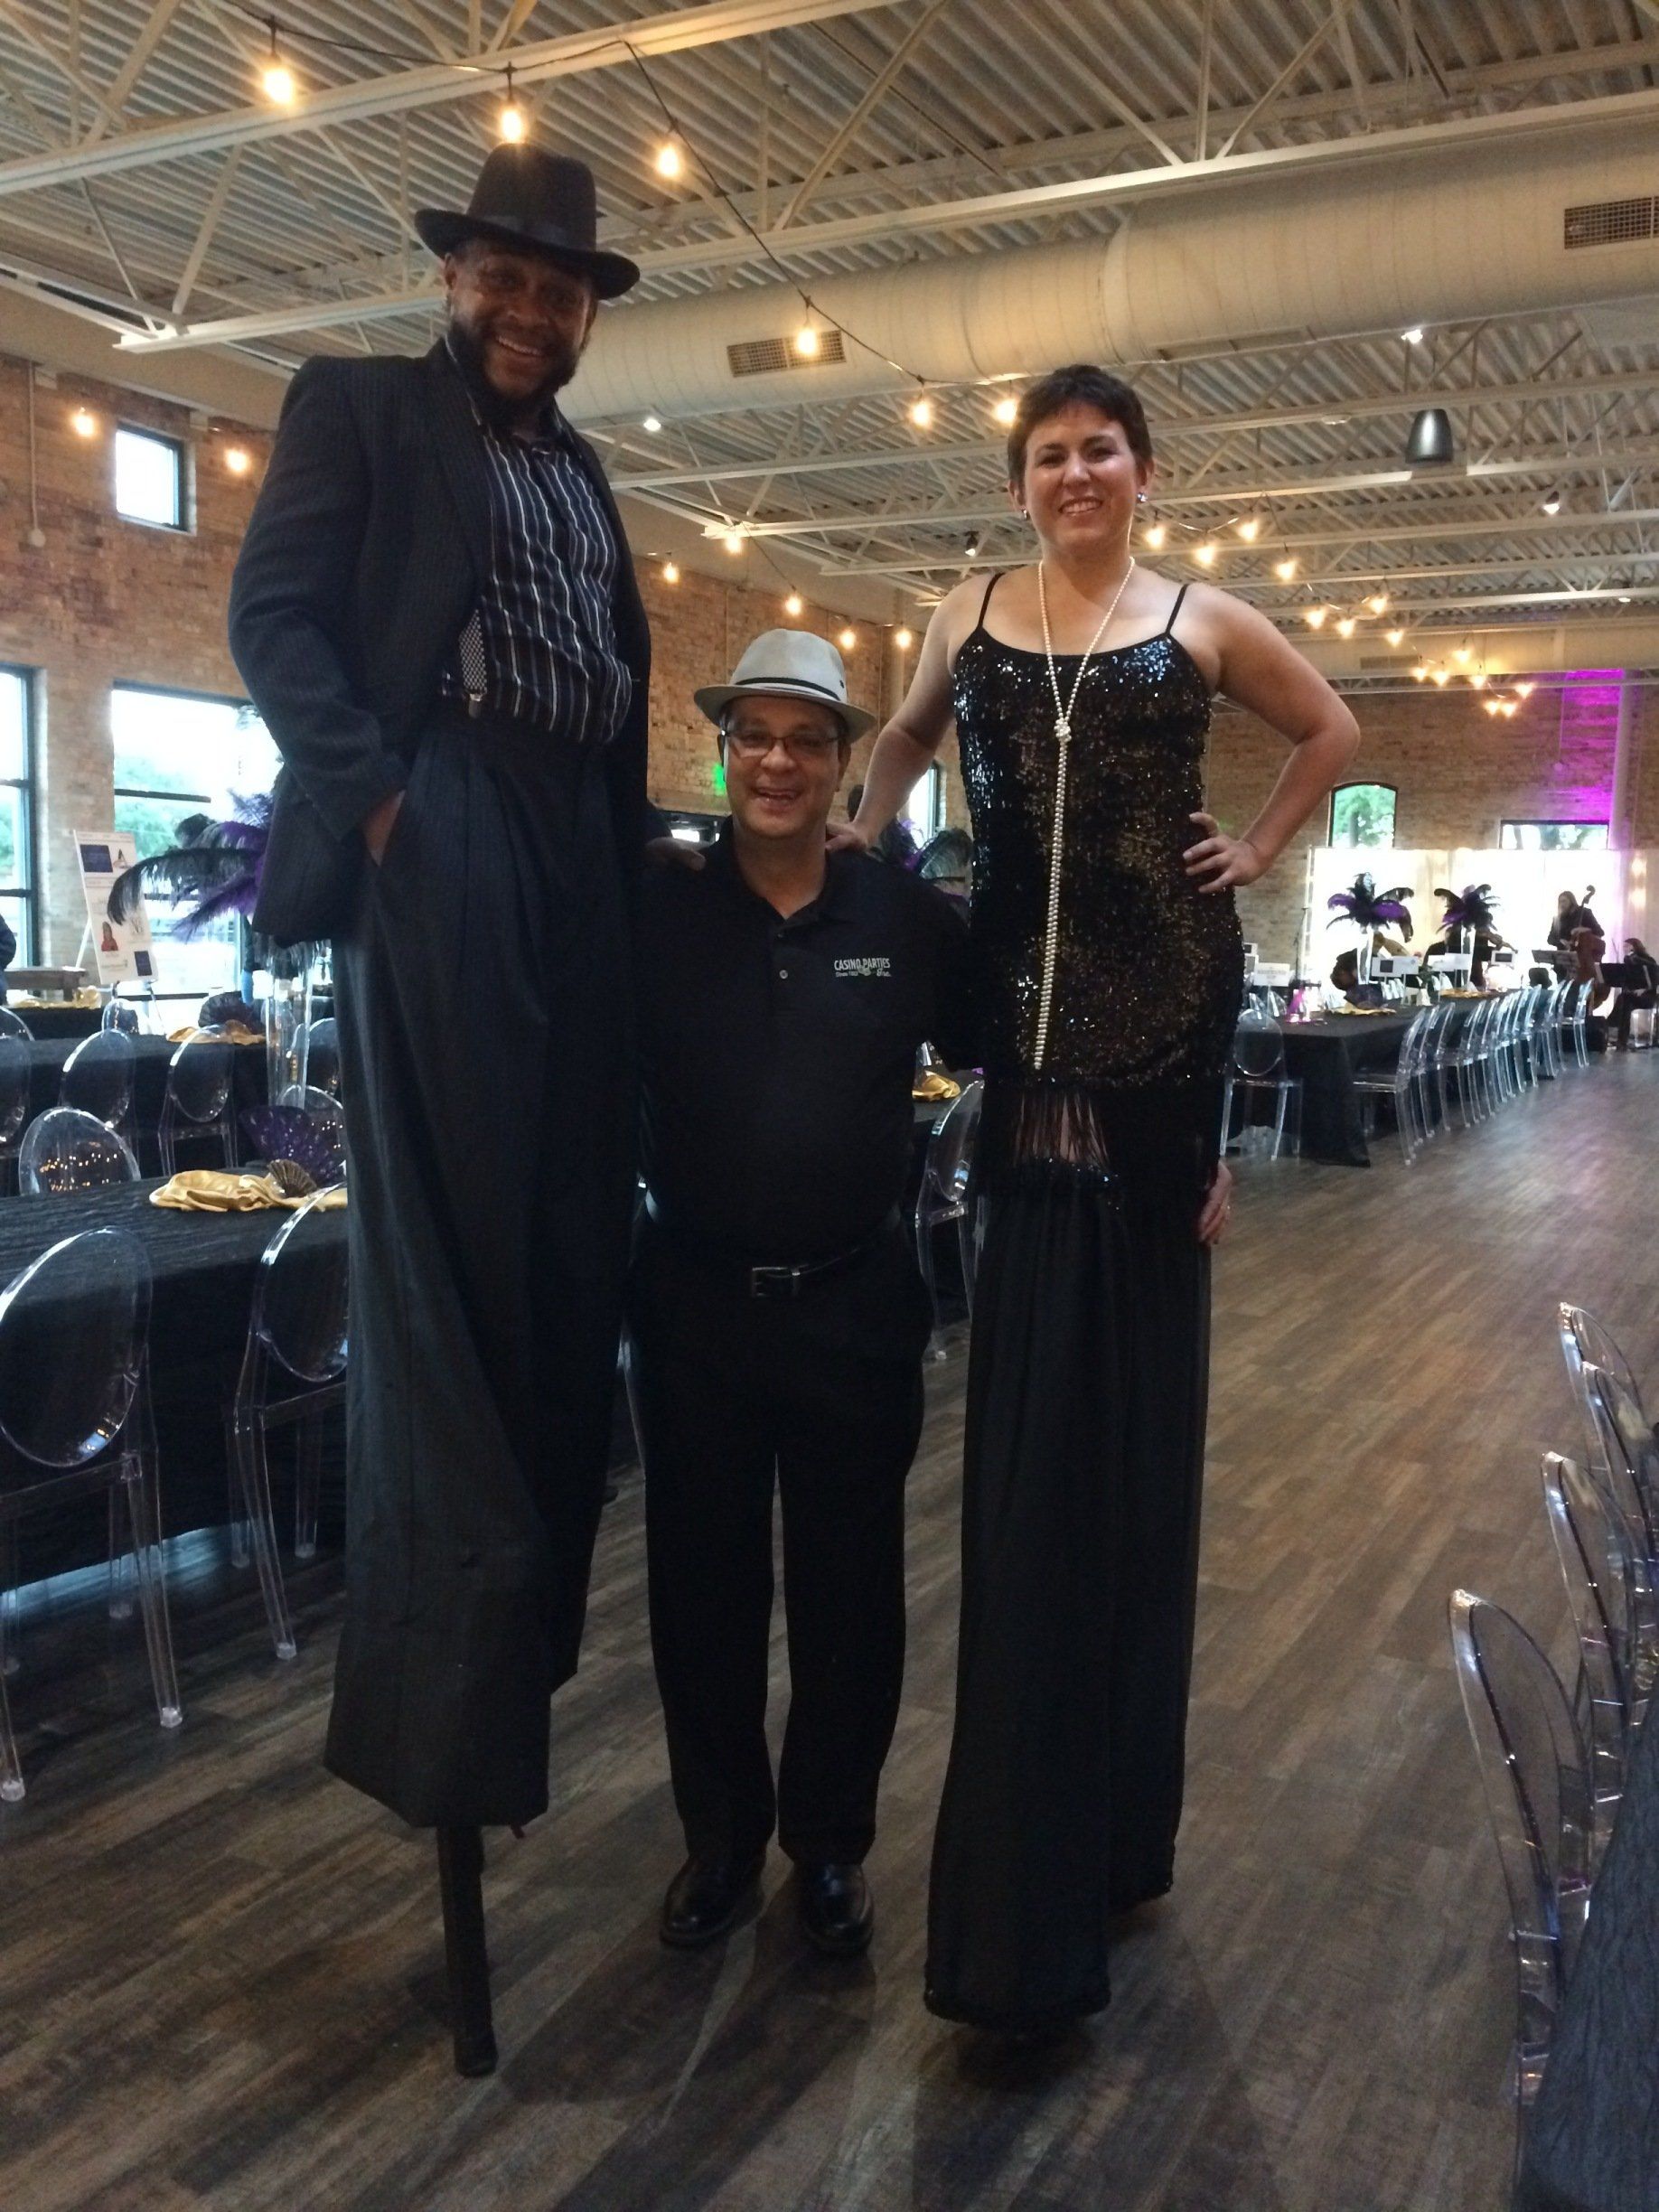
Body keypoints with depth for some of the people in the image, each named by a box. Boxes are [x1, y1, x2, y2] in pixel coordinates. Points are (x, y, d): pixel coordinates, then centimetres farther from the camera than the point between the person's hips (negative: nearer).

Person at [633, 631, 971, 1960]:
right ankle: (721, 1832, 36)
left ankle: (832, 1839, 35)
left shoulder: (909, 921, -2)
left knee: (851, 1590, 13)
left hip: (857, 1308, 0)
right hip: (697, 1302, 0)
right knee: (704, 1584, 14)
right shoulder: (656, 914, -3)